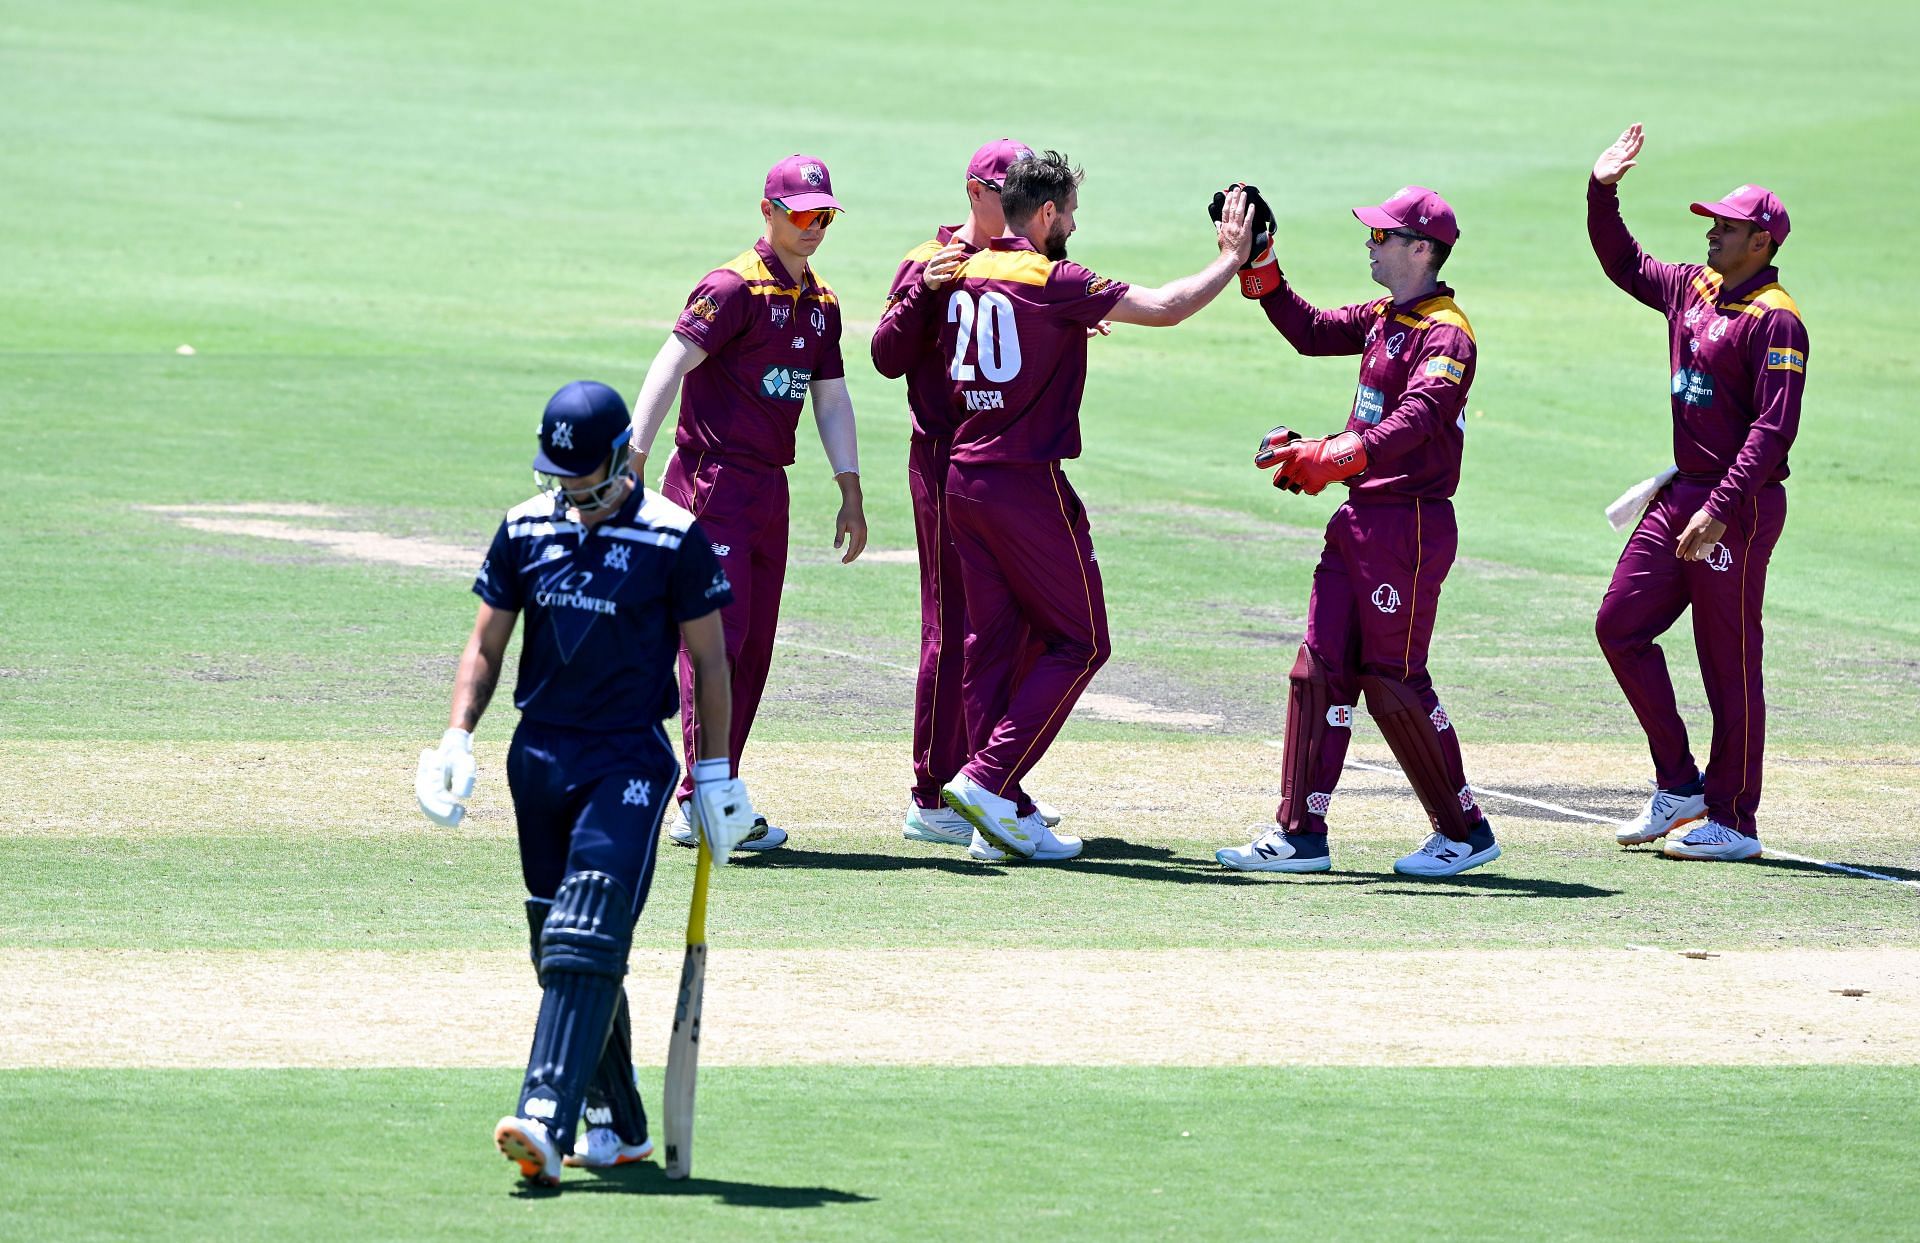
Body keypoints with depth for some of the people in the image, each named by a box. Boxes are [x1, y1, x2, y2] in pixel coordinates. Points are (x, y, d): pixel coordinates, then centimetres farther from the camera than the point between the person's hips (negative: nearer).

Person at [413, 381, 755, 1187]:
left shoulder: (673, 539, -6)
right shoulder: (525, 531, 6)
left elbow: (709, 659, 0)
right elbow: (487, 646, 12)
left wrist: (714, 773, -2)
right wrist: (457, 738, -1)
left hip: (631, 761, -5)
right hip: (539, 756, 5)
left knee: (588, 939, -18)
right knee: (558, 945, 8)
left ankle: (546, 1122, -28)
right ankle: (617, 1127, 19)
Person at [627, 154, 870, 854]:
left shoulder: (822, 304, 15)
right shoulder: (734, 289, -11)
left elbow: (832, 401, 21)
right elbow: (671, 365, -18)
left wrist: (851, 495, 16)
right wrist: (632, 462, -28)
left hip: (769, 491, 8)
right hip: (712, 482, -8)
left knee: (753, 650, 8)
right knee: (719, 635, -14)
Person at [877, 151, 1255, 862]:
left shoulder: (955, 275, 7)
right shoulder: (1054, 282, -13)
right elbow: (1165, 307, -16)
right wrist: (1231, 259, -2)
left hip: (962, 478, 7)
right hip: (1030, 484, -7)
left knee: (992, 643, 10)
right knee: (1080, 642, 3)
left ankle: (1002, 817, 9)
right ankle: (989, 781, -8)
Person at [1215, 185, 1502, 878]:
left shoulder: (1445, 334, -16)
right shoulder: (1381, 318, 14)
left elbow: (1415, 419, -30)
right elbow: (1312, 333, 22)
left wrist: (1337, 456, -41)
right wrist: (1259, 269, 9)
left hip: (1410, 525, -9)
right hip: (1359, 518, 9)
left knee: (1393, 681, -4)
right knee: (1320, 669, 5)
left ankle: (1465, 830, 8)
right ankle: (1302, 835, 7)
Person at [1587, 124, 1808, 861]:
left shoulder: (1775, 320, -15)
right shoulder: (1690, 290, 11)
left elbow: (1775, 427, -22)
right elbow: (1624, 263, 29)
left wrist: (1721, 510, -28)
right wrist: (1603, 190, 15)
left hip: (1741, 506, -9)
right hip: (1681, 496, 9)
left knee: (1729, 662, -3)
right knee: (1620, 625, 7)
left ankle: (1733, 821, 4)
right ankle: (1680, 785, 16)